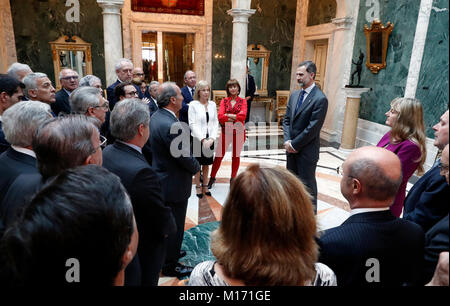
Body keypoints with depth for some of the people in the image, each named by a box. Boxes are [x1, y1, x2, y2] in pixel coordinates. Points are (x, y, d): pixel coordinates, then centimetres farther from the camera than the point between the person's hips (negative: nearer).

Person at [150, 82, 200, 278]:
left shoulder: (156, 117, 2)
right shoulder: (171, 125, -29)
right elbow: (184, 157, -24)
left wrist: (192, 165, 8)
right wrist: (196, 167, -3)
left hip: (162, 177, 10)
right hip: (174, 183, -10)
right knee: (174, 225, 8)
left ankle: (169, 252, 46)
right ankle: (170, 265, 26)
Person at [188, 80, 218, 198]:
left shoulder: (212, 104, 6)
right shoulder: (193, 105, -6)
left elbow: (215, 122, 5)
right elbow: (192, 124, -10)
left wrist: (212, 138, -8)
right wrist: (203, 139, -16)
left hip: (210, 140, 4)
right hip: (197, 139, -4)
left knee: (207, 164, 13)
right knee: (197, 164, 6)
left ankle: (205, 186, 26)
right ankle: (198, 187, 19)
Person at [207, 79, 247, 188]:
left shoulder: (243, 101, 6)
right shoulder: (224, 101, 6)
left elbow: (243, 115, -11)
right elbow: (220, 116, -8)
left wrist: (228, 115, -11)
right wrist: (235, 117, -13)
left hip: (239, 131, 0)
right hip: (226, 131, 0)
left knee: (236, 156, 8)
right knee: (219, 155, -1)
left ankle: (233, 178, 22)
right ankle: (212, 178, 12)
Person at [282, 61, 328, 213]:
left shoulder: (320, 99, -15)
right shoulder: (294, 95, 9)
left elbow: (313, 128, -18)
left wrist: (294, 144, -13)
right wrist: (287, 141, -3)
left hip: (307, 151, -7)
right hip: (292, 148, 7)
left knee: (307, 184, 4)